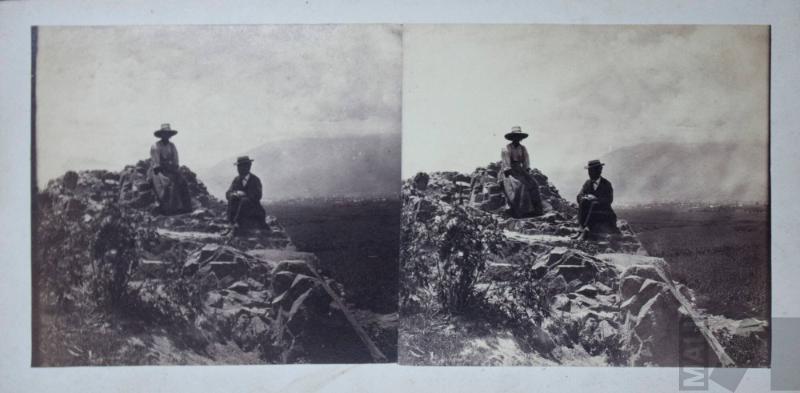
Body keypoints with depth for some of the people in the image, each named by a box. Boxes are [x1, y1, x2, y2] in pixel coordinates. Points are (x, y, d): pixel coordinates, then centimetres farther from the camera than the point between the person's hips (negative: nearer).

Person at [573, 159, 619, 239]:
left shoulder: (606, 184, -4)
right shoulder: (588, 183, 9)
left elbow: (609, 200, -14)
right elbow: (579, 196, 0)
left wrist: (596, 199, -28)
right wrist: (586, 197, -24)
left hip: (603, 210, -4)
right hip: (590, 209, 4)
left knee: (594, 204, -34)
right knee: (583, 202, -26)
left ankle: (587, 230, -40)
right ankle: (582, 228, -34)